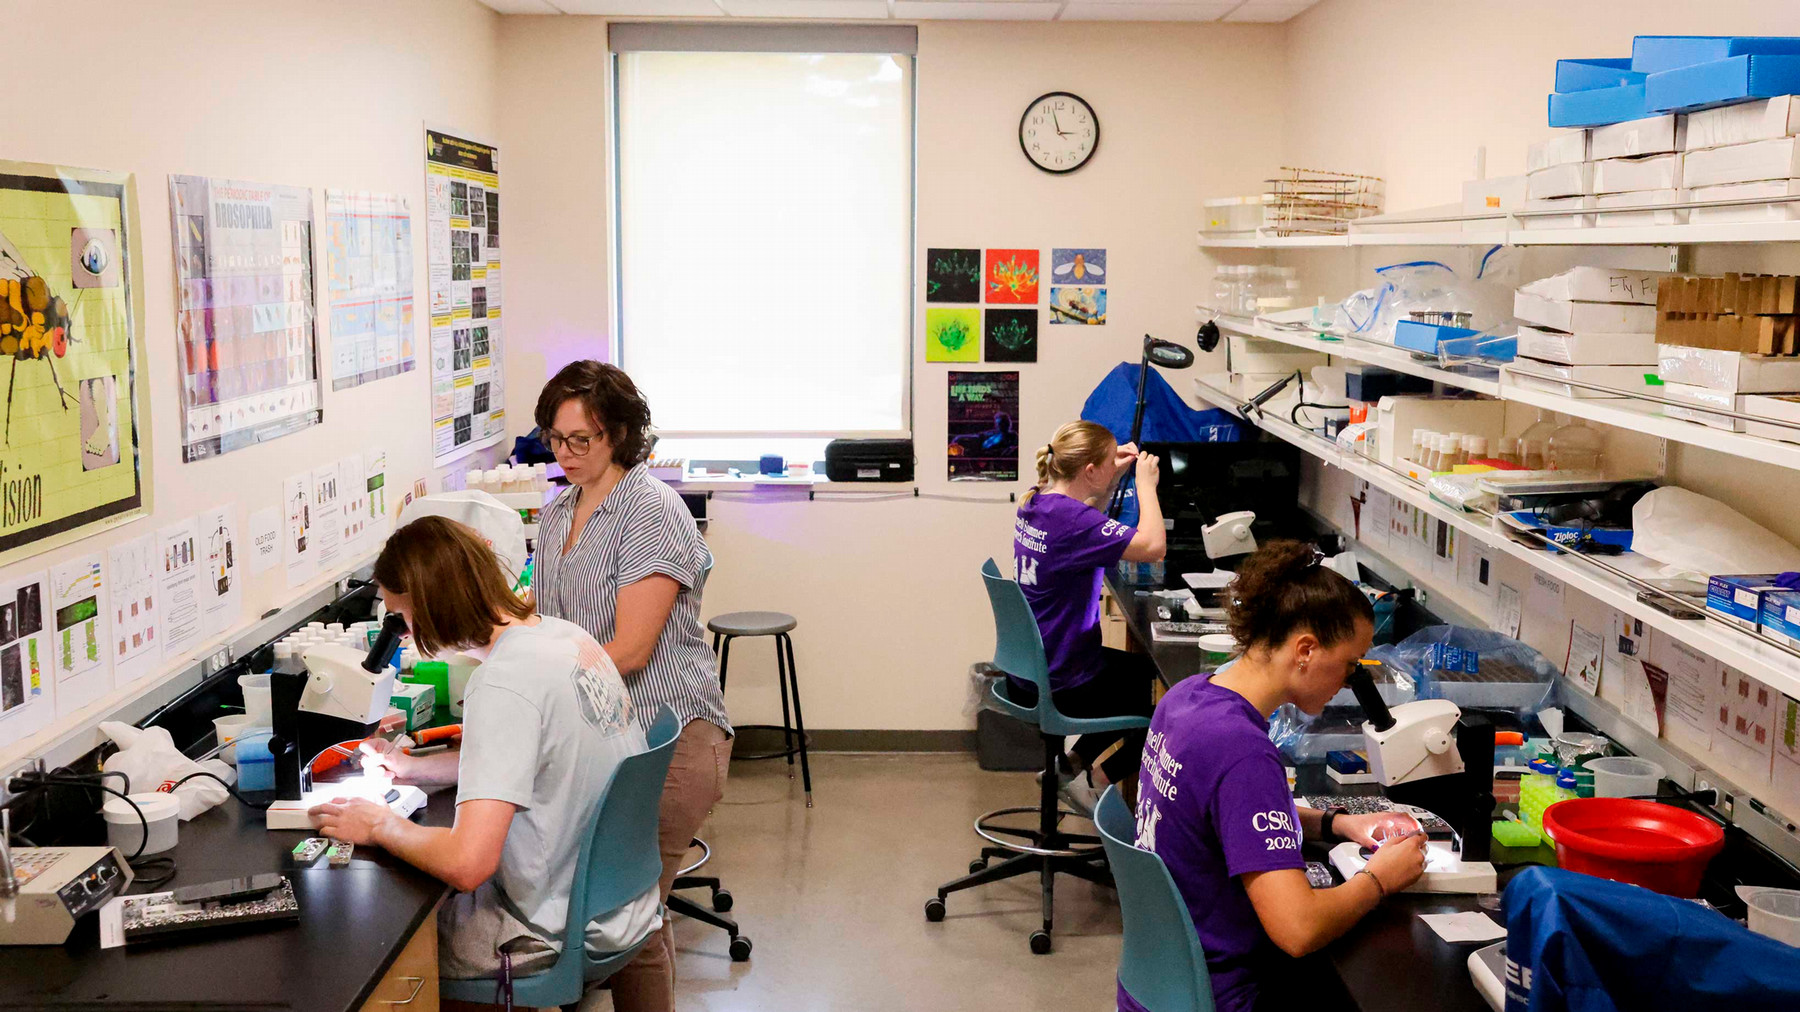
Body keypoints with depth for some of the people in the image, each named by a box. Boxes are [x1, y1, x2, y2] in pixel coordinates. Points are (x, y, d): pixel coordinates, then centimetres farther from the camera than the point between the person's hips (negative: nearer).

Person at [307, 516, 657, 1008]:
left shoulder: (502, 685, -26)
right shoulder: (566, 635, 1)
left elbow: (466, 865, -31)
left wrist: (380, 825, -13)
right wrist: (414, 767, 17)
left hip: (558, 933, -8)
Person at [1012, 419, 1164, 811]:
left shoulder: (1035, 504, 2)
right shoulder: (1068, 517, -26)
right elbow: (1153, 546, -33)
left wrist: (1116, 476, 9)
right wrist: (1145, 484, -18)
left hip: (1028, 673, 9)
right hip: (1061, 688, -9)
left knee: (1143, 669, 29)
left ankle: (1072, 764, 28)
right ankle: (1094, 781, 9)